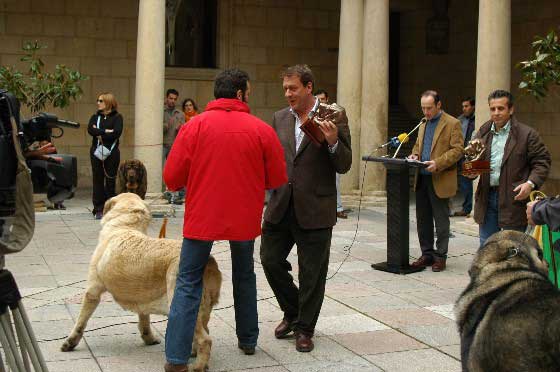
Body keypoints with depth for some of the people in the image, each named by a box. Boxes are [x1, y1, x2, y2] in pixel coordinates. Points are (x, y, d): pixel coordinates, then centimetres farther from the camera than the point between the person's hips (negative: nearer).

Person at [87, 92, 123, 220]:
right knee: (98, 179, 0)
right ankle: (99, 209, 4)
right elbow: (90, 129, -4)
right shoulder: (95, 117, 15)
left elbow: (117, 132, -11)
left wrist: (100, 134, -8)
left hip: (112, 152, -3)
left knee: (111, 180, -3)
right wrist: (106, 131, -12)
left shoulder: (117, 117, 5)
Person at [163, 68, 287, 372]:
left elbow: (172, 178, -8)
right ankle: (247, 340, 34)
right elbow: (277, 179, 0)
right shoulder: (262, 130, -5)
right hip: (244, 219, 1)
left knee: (188, 283, 5)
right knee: (244, 277, 22)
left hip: (202, 217, -1)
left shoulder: (195, 126, -7)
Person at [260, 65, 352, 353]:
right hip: (281, 206, 4)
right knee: (270, 260, 8)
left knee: (312, 273, 7)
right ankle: (292, 311, 33)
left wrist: (333, 142, -25)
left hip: (314, 209, -4)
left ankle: (305, 328, 25)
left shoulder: (334, 116, -6)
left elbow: (344, 166, -7)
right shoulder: (280, 118, 8)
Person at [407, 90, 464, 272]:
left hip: (440, 181, -7)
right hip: (422, 179, 7)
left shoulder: (452, 124, -6)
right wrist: (415, 154, 3)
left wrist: (438, 163, -22)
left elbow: (457, 149, -11)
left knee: (441, 220, 1)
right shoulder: (423, 124, 16)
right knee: (423, 220, 11)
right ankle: (427, 254, 20)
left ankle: (440, 256, 9)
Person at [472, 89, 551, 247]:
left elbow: (542, 161, -3)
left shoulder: (527, 134, -4)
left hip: (514, 198, -5)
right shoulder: (483, 132, 10)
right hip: (486, 197, 5)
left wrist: (531, 183, -17)